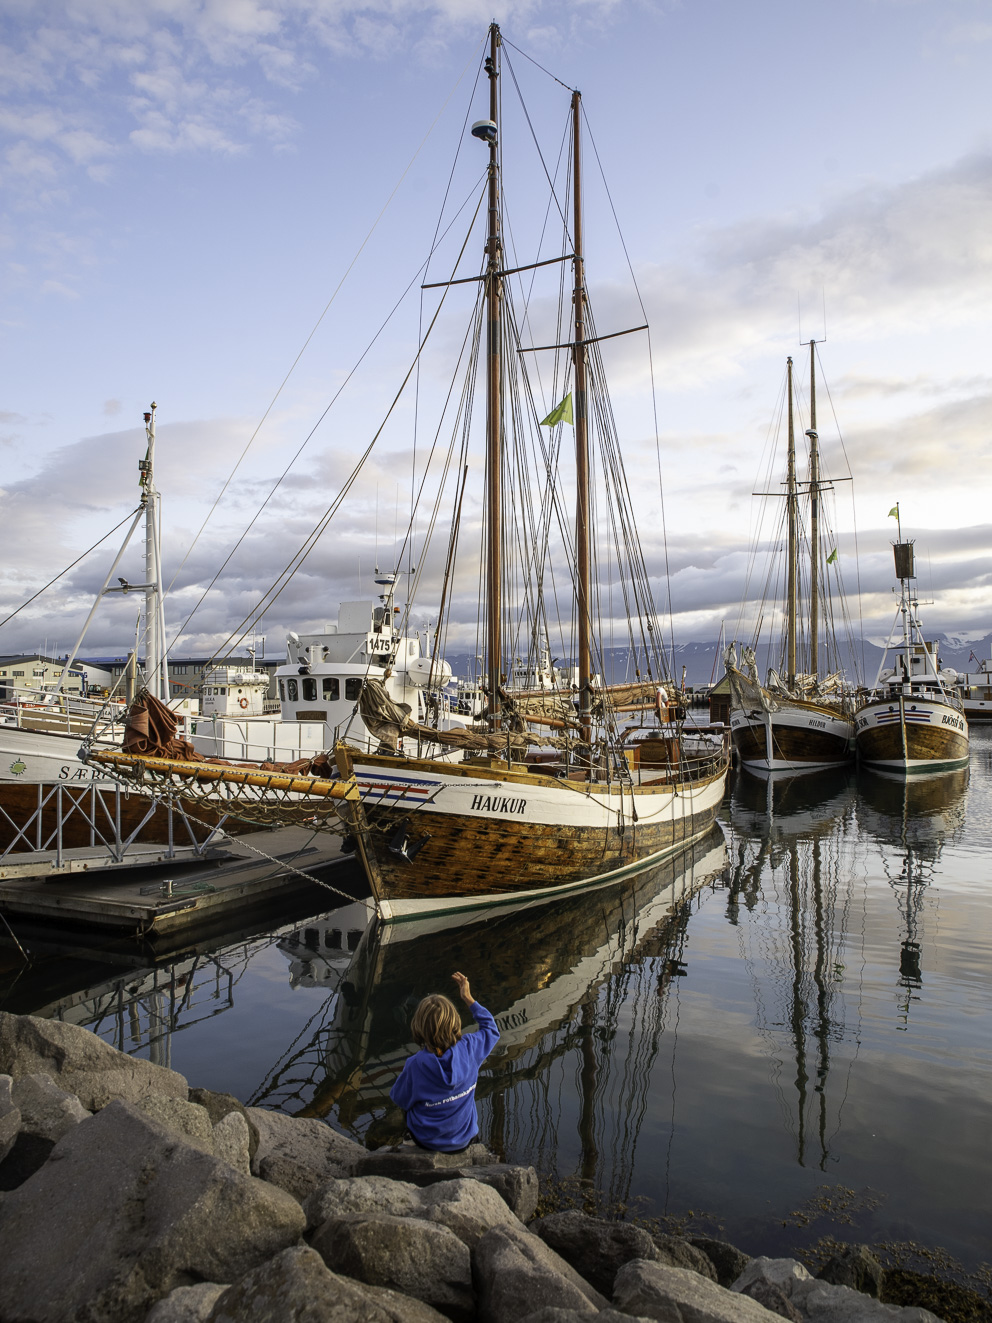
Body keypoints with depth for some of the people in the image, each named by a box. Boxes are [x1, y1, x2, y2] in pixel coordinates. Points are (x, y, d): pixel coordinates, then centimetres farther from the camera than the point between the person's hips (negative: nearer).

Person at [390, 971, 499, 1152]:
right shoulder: (469, 1049, -24)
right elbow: (492, 1030, -2)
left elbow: (399, 1099, -12)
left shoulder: (416, 1065, -31)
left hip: (428, 1141, -2)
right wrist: (468, 998, 1)